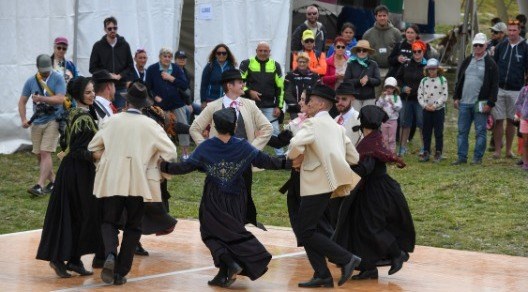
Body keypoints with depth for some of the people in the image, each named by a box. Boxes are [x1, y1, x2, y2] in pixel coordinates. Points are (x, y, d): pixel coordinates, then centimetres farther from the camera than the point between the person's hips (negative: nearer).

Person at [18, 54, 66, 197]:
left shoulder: (58, 79, -6)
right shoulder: (31, 81, 5)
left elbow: (60, 99, -17)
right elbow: (22, 101, 8)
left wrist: (41, 98, -25)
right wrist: (23, 119, -6)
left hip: (52, 121, -5)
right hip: (36, 122, 5)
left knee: (45, 153, -14)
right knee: (39, 155, 8)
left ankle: (40, 186, -18)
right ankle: (53, 181, 24)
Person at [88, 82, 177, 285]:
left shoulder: (114, 121, 3)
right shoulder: (150, 125, -4)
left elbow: (93, 146, 12)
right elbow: (170, 151, -7)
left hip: (112, 181, 1)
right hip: (138, 183, -1)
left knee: (109, 222, 11)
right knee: (133, 227, 11)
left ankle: (110, 255, -18)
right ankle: (120, 272, 7)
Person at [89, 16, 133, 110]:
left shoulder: (124, 45, 8)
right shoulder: (98, 46, 4)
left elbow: (130, 66, 9)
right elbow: (93, 68, 2)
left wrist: (119, 76, -8)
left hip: (121, 87, 1)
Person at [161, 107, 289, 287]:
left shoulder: (205, 148, -10)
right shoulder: (243, 147, -7)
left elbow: (186, 166, -10)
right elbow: (265, 161, -7)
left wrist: (163, 167, -2)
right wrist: (286, 163, 4)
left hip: (214, 201, -2)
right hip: (236, 200, 2)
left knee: (212, 233, 8)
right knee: (233, 233, 15)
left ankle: (230, 264, -15)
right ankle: (223, 275, 14)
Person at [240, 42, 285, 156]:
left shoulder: (275, 65, 7)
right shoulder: (247, 64, 1)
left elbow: (280, 87, 7)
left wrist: (279, 106, 0)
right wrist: (249, 91, -15)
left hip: (269, 107, 1)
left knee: (275, 131, -1)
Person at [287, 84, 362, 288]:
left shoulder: (314, 123, -9)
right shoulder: (336, 127, 17)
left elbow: (296, 143, -28)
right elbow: (353, 158, 19)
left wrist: (295, 157, -9)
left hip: (316, 185, -9)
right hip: (326, 184, 9)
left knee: (304, 232, -7)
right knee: (304, 229, 14)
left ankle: (346, 259, -9)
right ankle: (322, 275, 10)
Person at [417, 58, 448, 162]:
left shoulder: (442, 80, -2)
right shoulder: (424, 81, 7)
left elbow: (444, 96, -7)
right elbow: (420, 95, 5)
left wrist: (435, 105, -13)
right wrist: (425, 105, -9)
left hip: (439, 110, -3)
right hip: (426, 110, 3)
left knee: (438, 132, 0)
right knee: (426, 132, 6)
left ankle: (438, 153, 5)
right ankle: (426, 152, 12)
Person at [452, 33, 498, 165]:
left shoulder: (490, 64, -2)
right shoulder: (467, 61, 13)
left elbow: (494, 85, -6)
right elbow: (459, 80, 18)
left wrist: (490, 103, -12)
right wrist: (456, 97, 10)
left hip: (480, 104, -5)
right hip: (464, 103, 5)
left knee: (480, 132, 1)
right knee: (462, 131, 6)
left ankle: (478, 158, 7)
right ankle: (461, 157, 11)